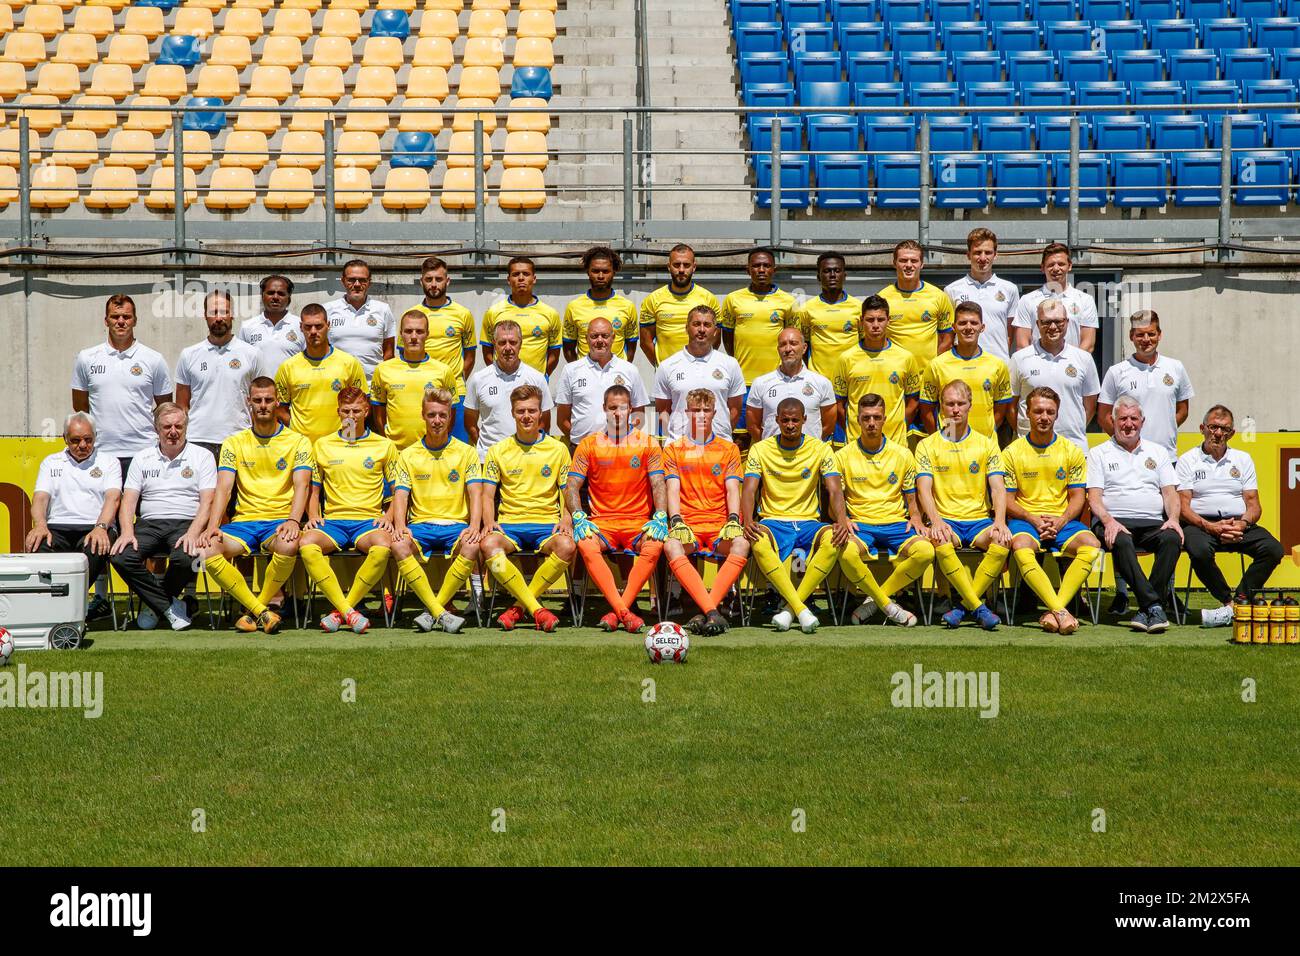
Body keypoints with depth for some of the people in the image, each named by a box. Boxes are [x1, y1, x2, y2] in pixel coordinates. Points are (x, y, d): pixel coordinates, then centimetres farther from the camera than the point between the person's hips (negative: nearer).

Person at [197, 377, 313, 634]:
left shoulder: (298, 441, 7)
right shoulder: (234, 443, 12)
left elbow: (302, 485, -7)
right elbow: (223, 488, 2)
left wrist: (293, 520, -26)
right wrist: (212, 526, -15)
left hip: (280, 520, -2)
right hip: (244, 521, 2)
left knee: (288, 545, -38)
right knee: (207, 550, -28)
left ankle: (256, 609, -15)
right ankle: (262, 612, -25)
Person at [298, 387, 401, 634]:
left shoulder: (384, 446, 12)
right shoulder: (322, 445, 16)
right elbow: (313, 490, 20)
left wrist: (388, 516, -4)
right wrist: (313, 516, 1)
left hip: (368, 520, -1)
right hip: (332, 519, 1)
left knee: (383, 546, -37)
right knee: (307, 544, -33)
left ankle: (341, 610, -27)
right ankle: (349, 612, -35)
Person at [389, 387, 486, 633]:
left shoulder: (466, 452, 11)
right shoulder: (408, 455, 14)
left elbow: (475, 493, 2)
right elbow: (400, 495, 4)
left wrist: (474, 525, -17)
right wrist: (400, 526, -16)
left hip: (456, 524, -1)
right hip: (420, 523, 1)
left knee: (472, 546, -36)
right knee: (399, 545, -34)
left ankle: (432, 611, -28)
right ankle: (441, 614, -38)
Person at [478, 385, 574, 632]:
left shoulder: (558, 449, 11)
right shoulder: (498, 451, 13)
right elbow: (487, 494, 9)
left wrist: (566, 519, -10)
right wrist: (489, 522, -11)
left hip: (547, 523, 0)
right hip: (509, 524, 0)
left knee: (566, 546, -35)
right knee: (489, 544, -35)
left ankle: (520, 606, -22)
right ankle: (536, 609, -35)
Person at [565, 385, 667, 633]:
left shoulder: (647, 443, 10)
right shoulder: (589, 444, 10)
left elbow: (658, 486, 3)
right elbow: (572, 487, 6)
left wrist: (659, 517, -15)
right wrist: (578, 517, -12)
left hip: (638, 523, 0)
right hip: (601, 523, 0)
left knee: (654, 545, -34)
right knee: (586, 545, -34)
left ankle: (617, 611, -33)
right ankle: (624, 612, -40)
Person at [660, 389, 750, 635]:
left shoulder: (728, 449, 16)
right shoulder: (674, 449, 15)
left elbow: (732, 489, 6)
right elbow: (672, 489, 3)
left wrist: (733, 520, -13)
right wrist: (676, 521, -15)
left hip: (720, 525, 1)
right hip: (687, 524, -1)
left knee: (741, 544, -34)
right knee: (671, 546, -36)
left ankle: (704, 612, -39)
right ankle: (712, 611, -46)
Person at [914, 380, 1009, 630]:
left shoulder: (986, 444, 13)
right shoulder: (927, 445, 9)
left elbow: (998, 487, 3)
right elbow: (924, 488, -3)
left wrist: (1000, 521, -16)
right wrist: (936, 521, -22)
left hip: (980, 519, 1)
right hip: (946, 519, -1)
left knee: (1002, 540, -32)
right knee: (939, 540, -37)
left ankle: (963, 605, -26)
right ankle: (978, 606, -33)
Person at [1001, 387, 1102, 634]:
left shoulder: (1071, 451, 9)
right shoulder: (1012, 452, 5)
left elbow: (1077, 497, 7)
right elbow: (1008, 500, 3)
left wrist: (1060, 521, -12)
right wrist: (1034, 520, -14)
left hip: (1062, 519, 2)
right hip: (1025, 519, -2)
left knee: (1091, 544, -30)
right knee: (1021, 548, -37)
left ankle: (1054, 611, -34)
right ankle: (1061, 612, -41)